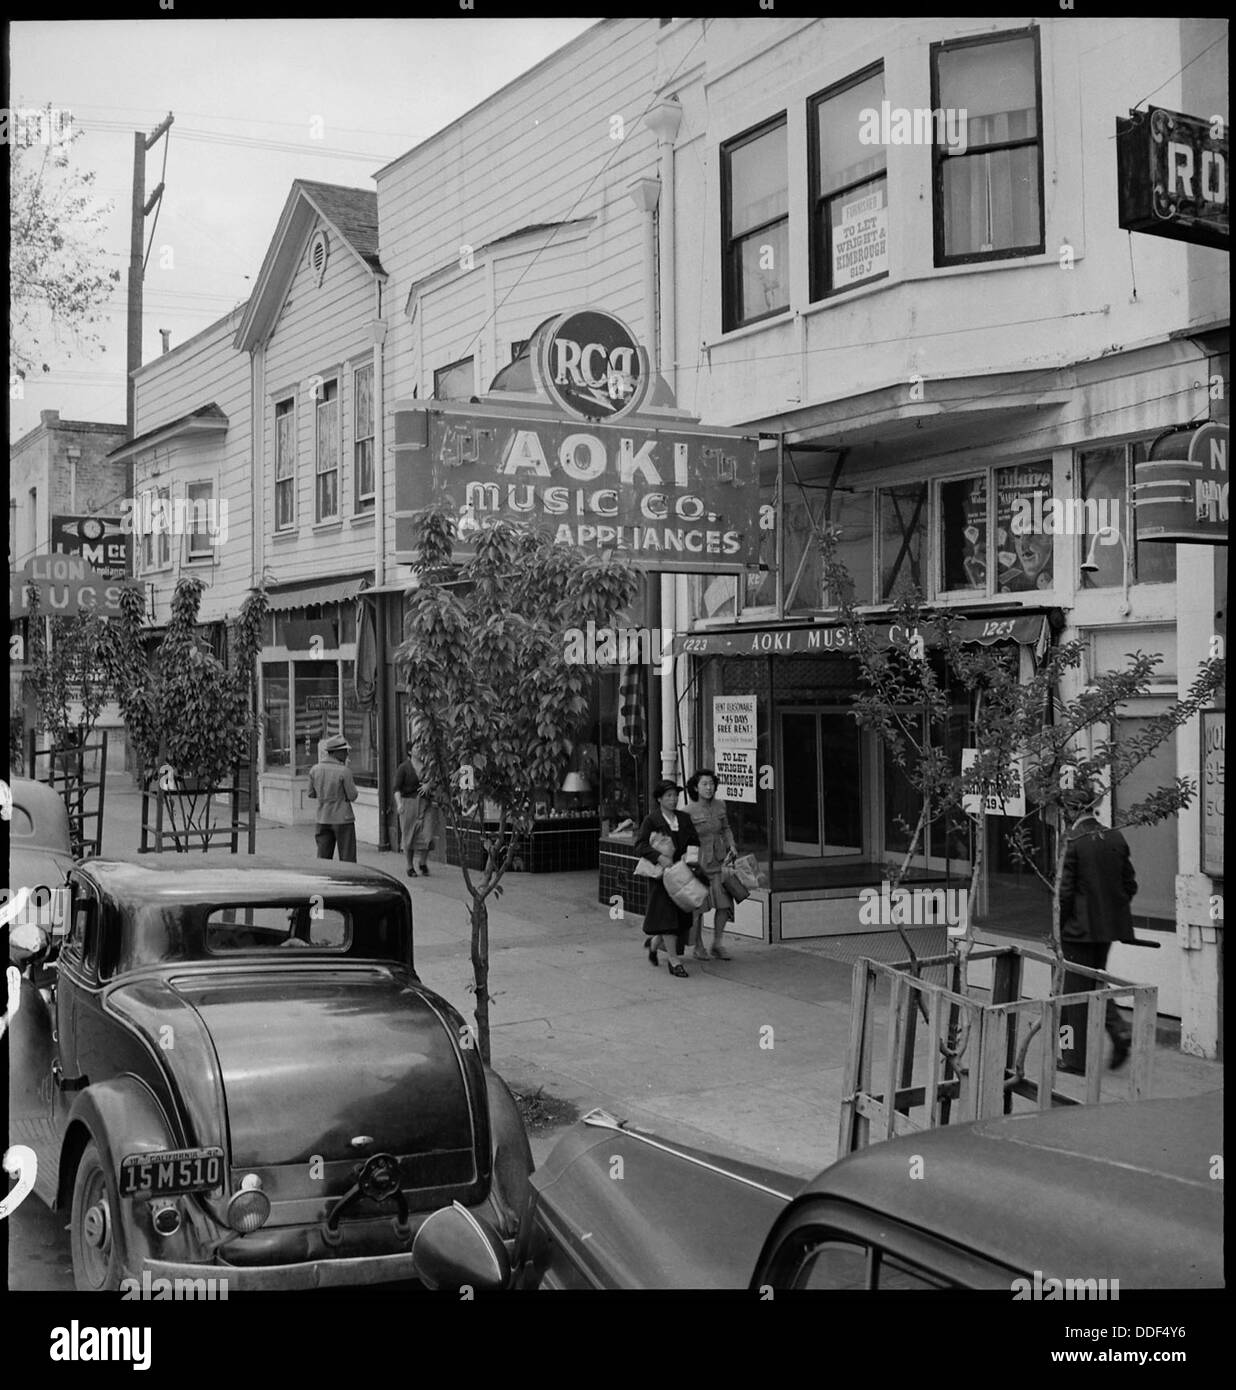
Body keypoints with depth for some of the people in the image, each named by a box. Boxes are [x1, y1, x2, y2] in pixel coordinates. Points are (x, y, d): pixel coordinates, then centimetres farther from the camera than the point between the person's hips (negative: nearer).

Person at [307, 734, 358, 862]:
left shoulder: (314, 770, 0)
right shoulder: (344, 771, -15)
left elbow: (312, 794, 9)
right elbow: (352, 796, -11)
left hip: (323, 819, 5)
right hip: (343, 819, -5)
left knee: (323, 860, 8)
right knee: (347, 861, 2)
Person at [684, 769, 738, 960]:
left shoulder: (719, 806, 4)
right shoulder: (689, 811, -12)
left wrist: (731, 845, 5)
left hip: (719, 859, 5)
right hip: (698, 861, -5)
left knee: (724, 903, 0)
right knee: (698, 906, 2)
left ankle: (717, 944, 17)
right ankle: (698, 947, 18)